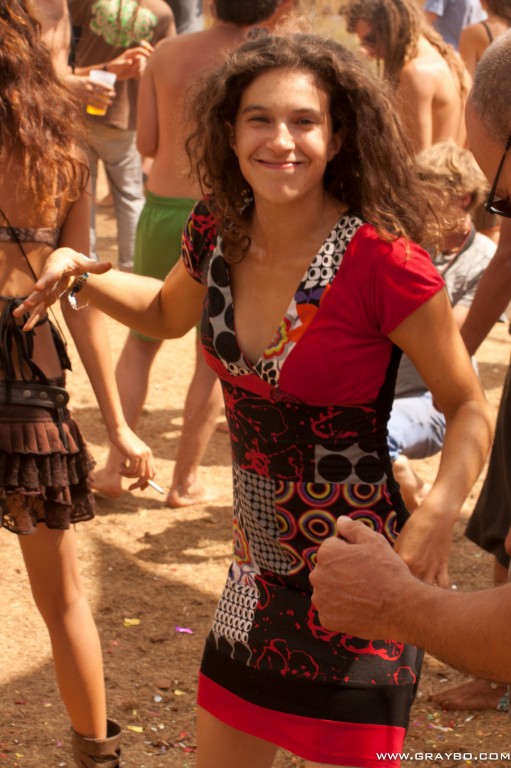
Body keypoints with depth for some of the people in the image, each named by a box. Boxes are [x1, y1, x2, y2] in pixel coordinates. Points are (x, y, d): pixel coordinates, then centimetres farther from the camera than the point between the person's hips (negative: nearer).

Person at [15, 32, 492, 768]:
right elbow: (170, 311, 18)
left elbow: (469, 408, -12)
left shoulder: (384, 262, -22)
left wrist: (438, 513, -28)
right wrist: (82, 275, 1)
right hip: (261, 567, 6)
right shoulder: (219, 232, -4)